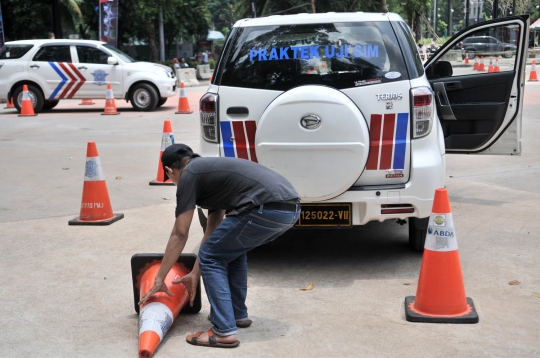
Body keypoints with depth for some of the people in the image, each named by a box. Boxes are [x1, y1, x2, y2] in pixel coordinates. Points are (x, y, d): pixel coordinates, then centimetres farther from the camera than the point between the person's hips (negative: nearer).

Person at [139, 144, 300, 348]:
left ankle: (225, 332, 5)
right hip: (290, 208, 9)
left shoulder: (189, 175, 7)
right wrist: (195, 274, 43)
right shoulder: (210, 171, 32)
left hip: (267, 209, -9)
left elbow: (180, 234, 7)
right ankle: (238, 314, 36)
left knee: (212, 259, 6)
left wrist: (159, 279, 15)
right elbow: (212, 232, 36)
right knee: (231, 249, 30)